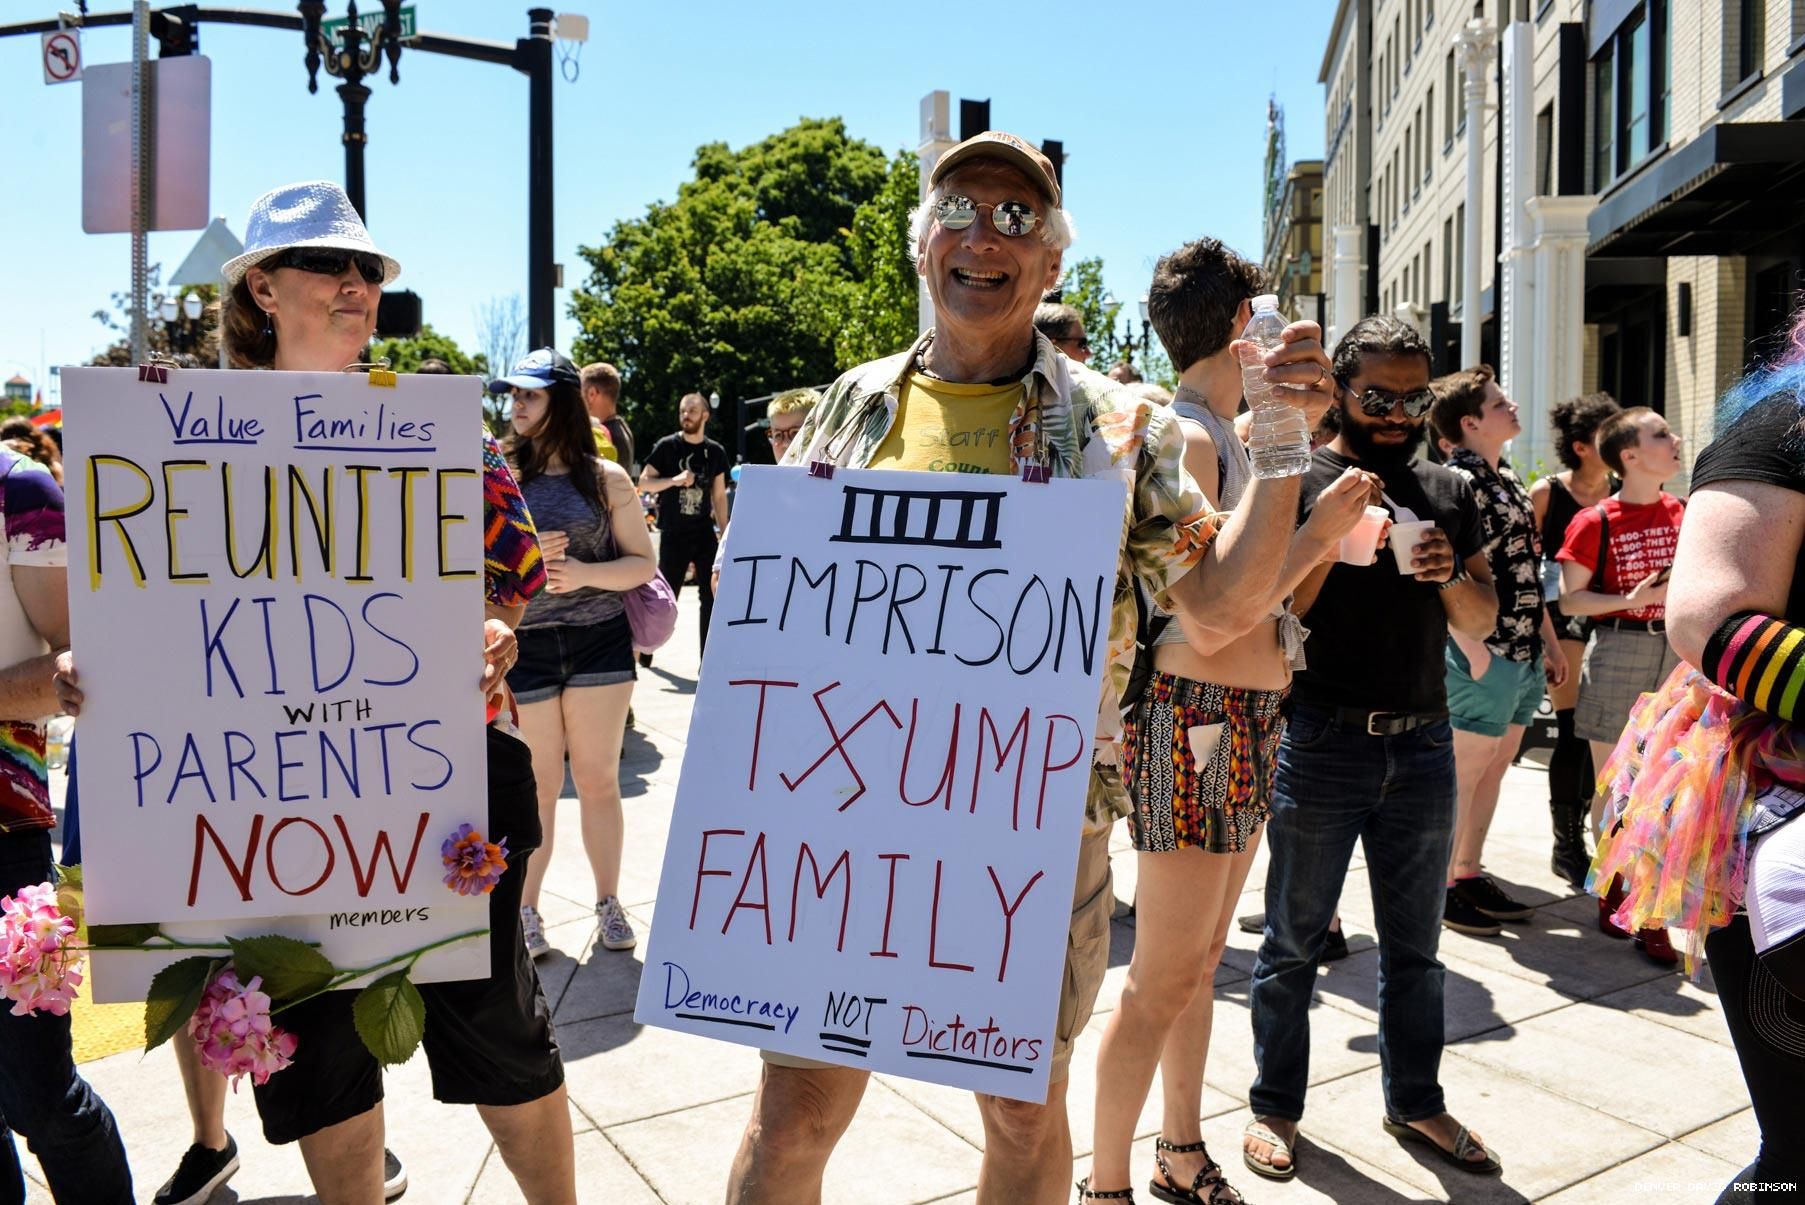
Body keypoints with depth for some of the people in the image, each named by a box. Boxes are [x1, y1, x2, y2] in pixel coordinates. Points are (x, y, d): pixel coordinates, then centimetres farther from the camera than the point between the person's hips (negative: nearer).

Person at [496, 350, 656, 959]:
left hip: (599, 642, 0)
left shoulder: (605, 479, 2)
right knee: (537, 786, 6)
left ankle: (609, 903, 22)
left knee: (598, 780, 9)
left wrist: (585, 573, -16)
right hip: (524, 647, 0)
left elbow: (642, 564, 1)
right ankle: (525, 910, 21)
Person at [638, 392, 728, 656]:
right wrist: (675, 480, -19)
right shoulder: (667, 446, -2)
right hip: (673, 534, -3)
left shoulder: (716, 452, 8)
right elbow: (644, 482, -3)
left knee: (712, 595, 1)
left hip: (704, 533, 3)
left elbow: (719, 496, 12)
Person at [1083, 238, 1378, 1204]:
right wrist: (1317, 532, -14)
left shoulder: (1230, 438, 14)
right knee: (1163, 978, -2)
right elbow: (1209, 623, -21)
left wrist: (1331, 537, 13)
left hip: (1248, 725, 10)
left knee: (1200, 957, 17)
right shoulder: (1187, 439, -15)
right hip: (1195, 720, -10)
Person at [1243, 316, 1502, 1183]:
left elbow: (1482, 625, 10)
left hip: (1422, 746, 5)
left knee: (1414, 943, 16)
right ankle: (1274, 1107, 22)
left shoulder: (1448, 493, 10)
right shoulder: (1300, 482, -4)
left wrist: (1451, 575, -10)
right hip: (1322, 744, -4)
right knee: (1294, 941, 7)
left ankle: (1415, 1103, 33)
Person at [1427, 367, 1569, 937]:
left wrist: (1549, 640, 19)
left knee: (1495, 768, 14)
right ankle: (1441, 886, 10)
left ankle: (1469, 874, 25)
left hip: (1525, 653, 9)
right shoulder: (1456, 482, -14)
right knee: (1464, 772, 0)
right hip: (1486, 655, -9)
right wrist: (1472, 649, -23)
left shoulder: (1508, 478, 15)